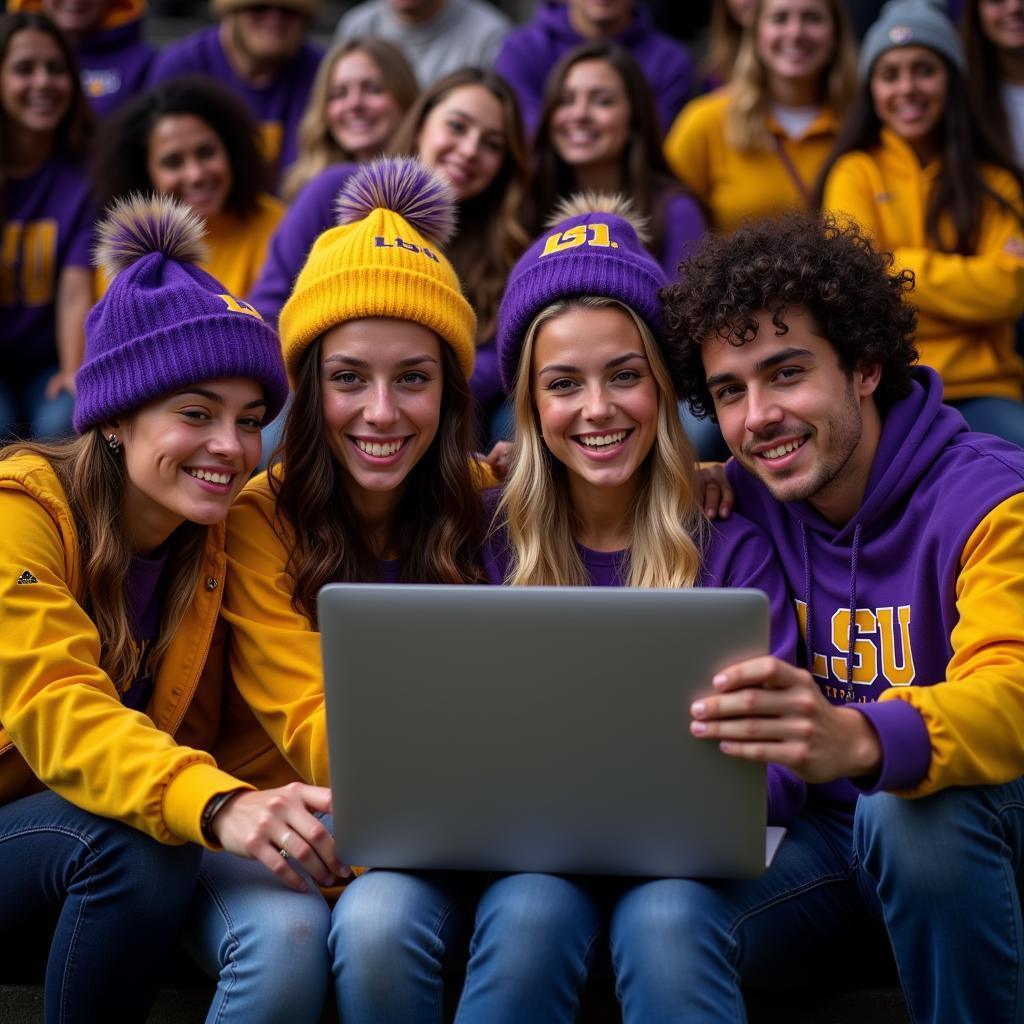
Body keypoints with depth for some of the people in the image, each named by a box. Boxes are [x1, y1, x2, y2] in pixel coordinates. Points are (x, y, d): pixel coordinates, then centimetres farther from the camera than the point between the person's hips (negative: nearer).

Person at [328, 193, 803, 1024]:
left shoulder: (730, 543, 1)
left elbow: (775, 774, -6)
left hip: (665, 854, -1)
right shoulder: (491, 539, 6)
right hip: (511, 844, 1)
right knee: (376, 919, -32)